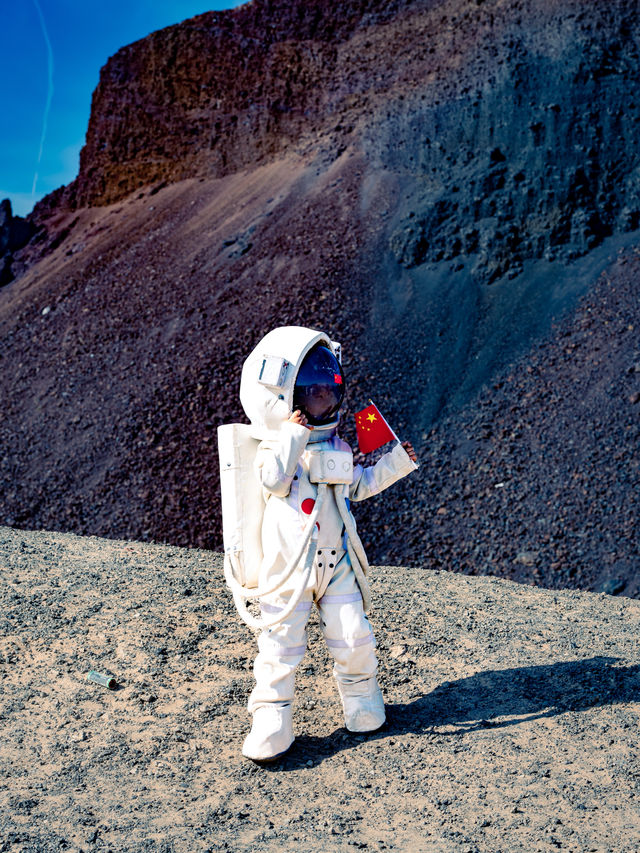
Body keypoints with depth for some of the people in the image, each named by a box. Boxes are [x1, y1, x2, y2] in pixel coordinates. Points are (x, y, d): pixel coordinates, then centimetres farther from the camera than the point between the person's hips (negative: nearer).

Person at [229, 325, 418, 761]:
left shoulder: (336, 447, 8)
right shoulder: (275, 445, -10)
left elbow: (358, 484, 19)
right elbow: (274, 482, -28)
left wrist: (395, 463, 13)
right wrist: (292, 437, -33)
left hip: (337, 561, 5)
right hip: (289, 563, -4)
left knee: (353, 633, 5)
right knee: (282, 639, 1)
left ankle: (361, 695, 30)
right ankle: (272, 717, 12)